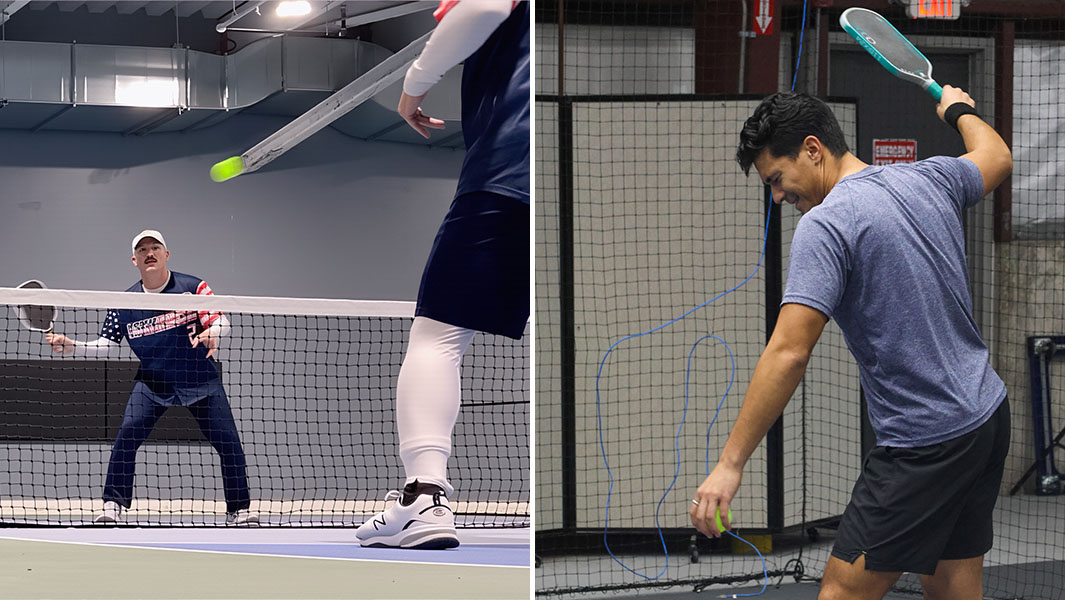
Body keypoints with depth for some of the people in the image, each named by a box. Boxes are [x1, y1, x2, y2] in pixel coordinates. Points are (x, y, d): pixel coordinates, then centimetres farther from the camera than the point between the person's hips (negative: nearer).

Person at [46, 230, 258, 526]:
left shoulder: (192, 287, -9)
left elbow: (221, 321, -13)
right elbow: (106, 345, 2)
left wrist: (210, 334, -35)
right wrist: (71, 346, -12)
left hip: (200, 380, -1)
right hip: (153, 382, 1)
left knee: (229, 443, -6)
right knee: (127, 435, -17)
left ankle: (239, 509, 9)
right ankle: (113, 506, -8)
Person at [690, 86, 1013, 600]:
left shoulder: (825, 225, -16)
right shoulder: (930, 179, 6)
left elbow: (789, 353, -24)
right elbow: (997, 157, 30)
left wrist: (730, 463, -23)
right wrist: (959, 110, 51)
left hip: (926, 443, -8)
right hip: (989, 415, 8)